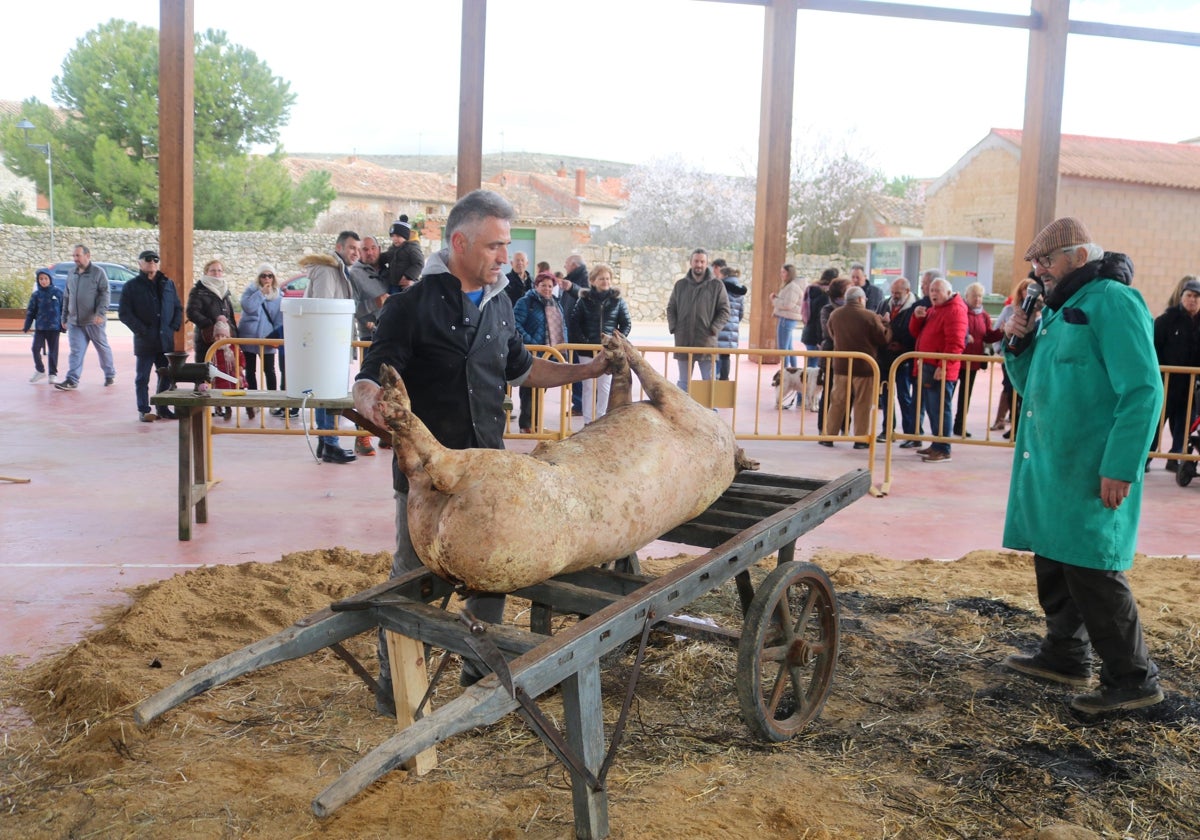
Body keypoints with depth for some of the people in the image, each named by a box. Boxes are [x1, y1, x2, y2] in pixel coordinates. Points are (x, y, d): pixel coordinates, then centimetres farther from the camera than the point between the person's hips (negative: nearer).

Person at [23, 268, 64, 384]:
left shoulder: (58, 292, -2)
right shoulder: (36, 294, 3)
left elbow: (64, 309, 2)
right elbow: (31, 311, 7)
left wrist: (64, 324, 0)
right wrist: (27, 326, 2)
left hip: (54, 327, -2)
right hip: (40, 327, 2)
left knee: (53, 351, 4)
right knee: (35, 348, -2)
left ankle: (53, 374, 14)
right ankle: (40, 371, 16)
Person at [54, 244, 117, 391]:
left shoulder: (98, 272, -5)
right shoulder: (72, 274, 13)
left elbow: (104, 294, -11)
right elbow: (67, 297, 19)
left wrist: (101, 313, -23)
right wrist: (64, 317, 18)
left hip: (94, 321, -5)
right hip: (75, 322, 5)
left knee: (103, 348, 9)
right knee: (76, 351, -1)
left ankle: (110, 374, 24)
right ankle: (72, 380, -5)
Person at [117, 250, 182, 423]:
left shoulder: (167, 284, 13)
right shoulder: (132, 286, 1)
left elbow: (178, 308, 16)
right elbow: (124, 313, -4)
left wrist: (175, 326, 1)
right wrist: (141, 330, -12)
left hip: (166, 339, 4)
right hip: (144, 341, -4)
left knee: (167, 376, 8)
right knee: (142, 377, 1)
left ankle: (163, 408, 18)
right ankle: (144, 411, 7)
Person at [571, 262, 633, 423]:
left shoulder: (618, 300, 3)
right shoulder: (584, 300, 1)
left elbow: (627, 324, 5)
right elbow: (575, 322, -1)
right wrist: (583, 341, -11)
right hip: (587, 350, -1)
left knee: (605, 387, 5)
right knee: (588, 386, 2)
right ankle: (587, 421, 7)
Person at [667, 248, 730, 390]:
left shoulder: (716, 285, 1)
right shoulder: (680, 284, 8)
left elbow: (724, 311, 0)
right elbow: (671, 308, 14)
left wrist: (713, 329, -10)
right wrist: (673, 327, 0)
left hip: (707, 341, -2)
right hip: (683, 341, 3)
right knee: (684, 382, 10)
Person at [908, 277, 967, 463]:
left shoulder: (955, 310, -10)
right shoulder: (932, 310, 20)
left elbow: (955, 343, -18)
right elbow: (916, 333, 22)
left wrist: (943, 366, -23)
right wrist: (917, 317, 3)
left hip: (941, 370, -9)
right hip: (926, 367, 9)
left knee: (939, 410, -8)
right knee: (931, 409, 14)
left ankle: (943, 450, -4)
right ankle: (936, 445, 22)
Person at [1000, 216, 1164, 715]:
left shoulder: (1113, 302, -12)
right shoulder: (1062, 309, 17)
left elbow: (1143, 391, -19)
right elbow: (1032, 385, 23)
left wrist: (1121, 468, -23)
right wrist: (1019, 342, 3)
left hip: (1091, 475, -9)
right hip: (1049, 470, 9)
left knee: (1092, 574, -4)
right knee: (1055, 566, 16)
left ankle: (1132, 680, 8)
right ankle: (1065, 656, 30)